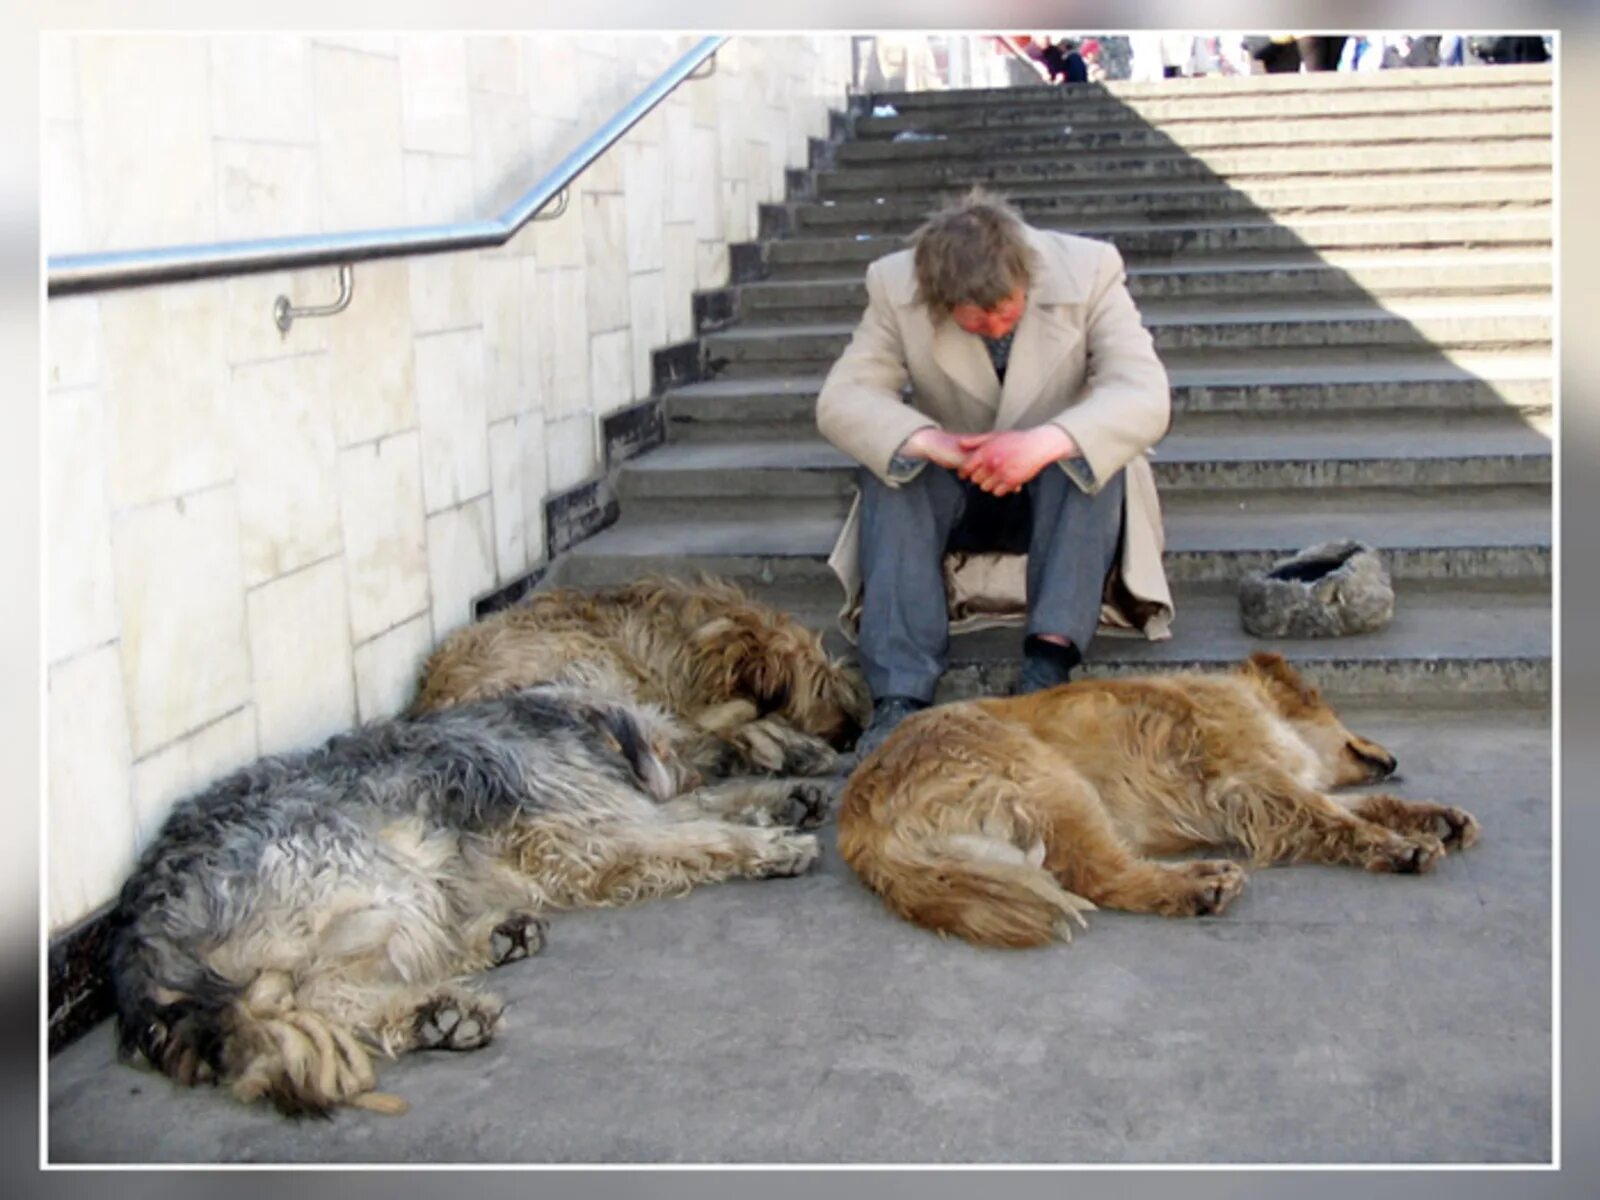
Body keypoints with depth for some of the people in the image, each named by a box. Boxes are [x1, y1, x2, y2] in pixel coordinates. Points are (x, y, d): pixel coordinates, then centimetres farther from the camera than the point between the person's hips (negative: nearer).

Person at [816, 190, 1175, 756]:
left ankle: (1050, 659, -42)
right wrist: (925, 442, -41)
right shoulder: (895, 287, -15)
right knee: (890, 463, -29)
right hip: (955, 492, 1)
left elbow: (1146, 398, -27)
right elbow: (840, 399, -21)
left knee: (1085, 450, -32)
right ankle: (899, 696, -38)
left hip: (1060, 493, -1)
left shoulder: (1091, 270, -18)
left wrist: (1045, 443, -46)